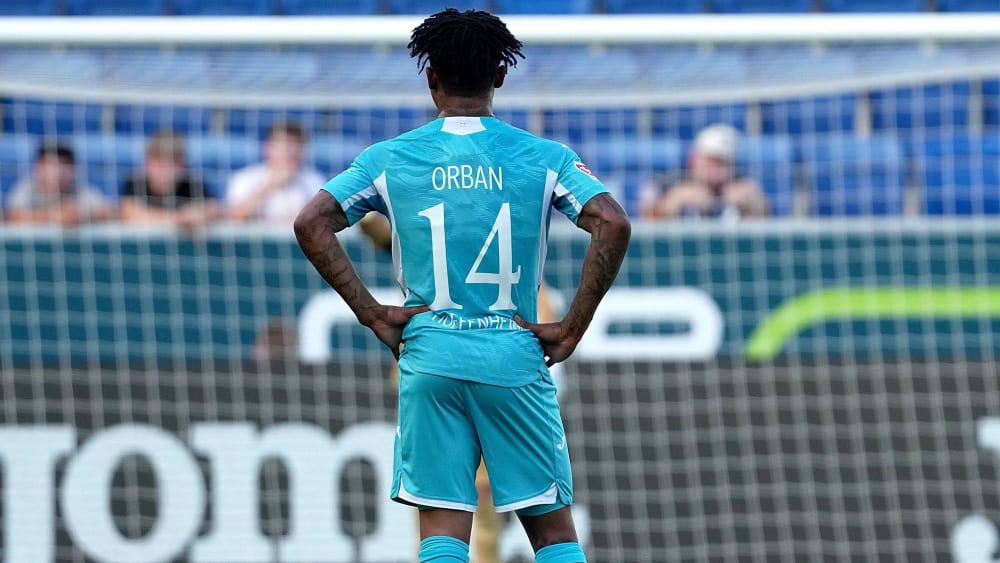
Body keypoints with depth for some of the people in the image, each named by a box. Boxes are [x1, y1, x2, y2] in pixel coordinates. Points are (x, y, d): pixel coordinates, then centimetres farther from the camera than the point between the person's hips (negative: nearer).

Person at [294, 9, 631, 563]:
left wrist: (373, 314, 0)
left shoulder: (390, 158, 5)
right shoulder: (542, 156, 2)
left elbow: (310, 224, -4)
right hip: (515, 355, -1)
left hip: (429, 354, 1)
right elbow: (614, 225, -11)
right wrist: (572, 329, -4)